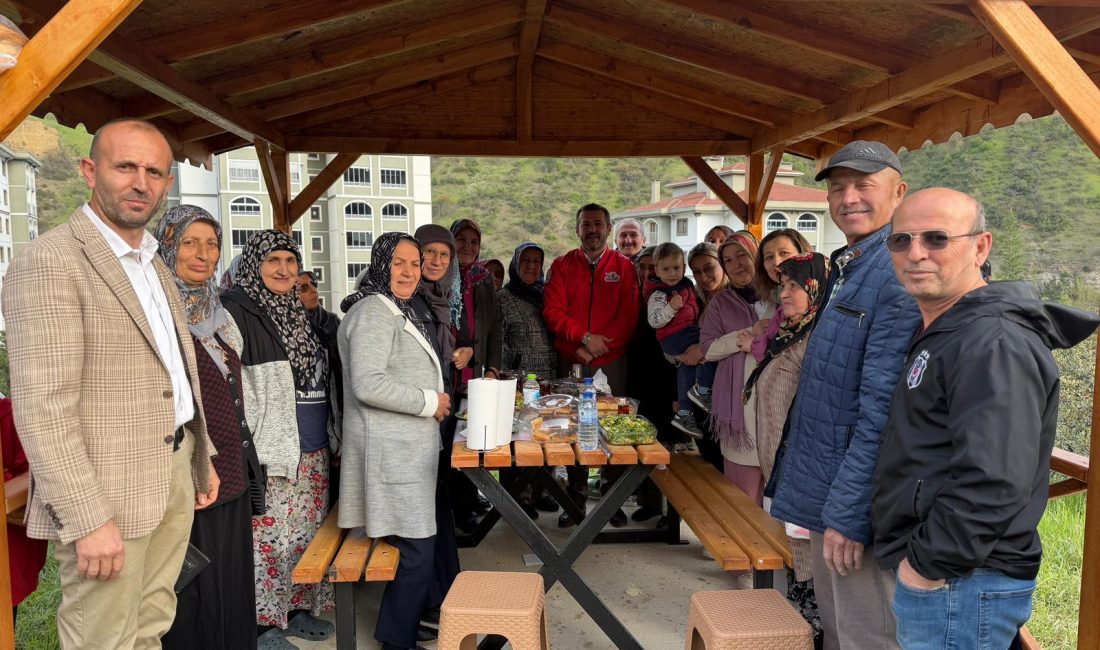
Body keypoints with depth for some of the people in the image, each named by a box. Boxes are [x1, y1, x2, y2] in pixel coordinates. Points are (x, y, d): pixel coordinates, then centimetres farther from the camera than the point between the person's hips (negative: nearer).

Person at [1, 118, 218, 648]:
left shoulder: (153, 263, 13)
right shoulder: (50, 262, -14)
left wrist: (202, 459, 18)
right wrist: (88, 520, -21)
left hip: (173, 479, 8)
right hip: (108, 494, -7)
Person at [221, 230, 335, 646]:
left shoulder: (298, 312, 15)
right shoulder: (236, 310, -8)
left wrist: (330, 437, 20)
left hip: (312, 451, 8)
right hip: (268, 453, -7)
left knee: (306, 533, 14)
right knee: (269, 537, -1)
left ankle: (297, 608, 28)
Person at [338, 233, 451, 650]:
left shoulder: (399, 311, 17)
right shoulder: (373, 312, -15)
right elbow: (367, 385, -25)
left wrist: (435, 401, 15)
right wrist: (429, 402, -16)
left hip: (409, 446, 10)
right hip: (390, 449, -10)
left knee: (416, 546, 16)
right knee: (418, 551, -4)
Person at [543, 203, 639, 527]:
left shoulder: (623, 267, 6)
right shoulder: (562, 265, 8)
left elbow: (629, 315, -2)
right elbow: (553, 311, -2)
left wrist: (597, 348, -10)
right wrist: (585, 337, -15)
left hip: (611, 362, -1)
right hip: (570, 363, 1)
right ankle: (576, 499, 16)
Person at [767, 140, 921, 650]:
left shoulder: (899, 274, -18)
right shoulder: (847, 268, 13)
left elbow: (882, 410, -23)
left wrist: (848, 513, -21)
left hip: (857, 501, -9)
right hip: (825, 492, 9)